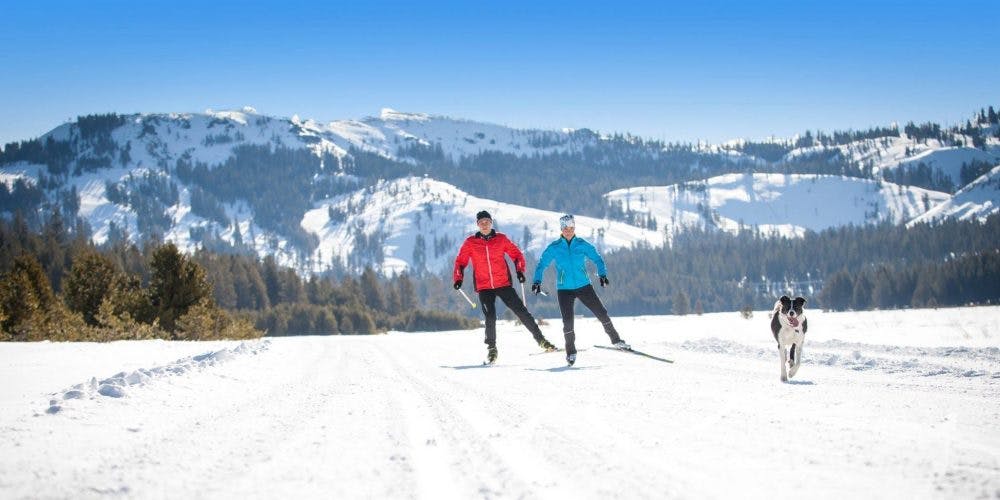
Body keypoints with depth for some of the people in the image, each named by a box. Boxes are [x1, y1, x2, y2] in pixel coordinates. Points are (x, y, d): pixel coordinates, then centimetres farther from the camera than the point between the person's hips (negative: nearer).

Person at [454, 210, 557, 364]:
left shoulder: (501, 239, 3)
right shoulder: (470, 243, 2)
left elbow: (516, 254, 10)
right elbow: (461, 261, 8)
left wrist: (520, 270, -3)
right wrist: (458, 278, -5)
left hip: (503, 284, 0)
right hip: (484, 287, 0)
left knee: (521, 311, -4)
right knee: (490, 317, -9)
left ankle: (540, 339, 6)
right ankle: (491, 348, 9)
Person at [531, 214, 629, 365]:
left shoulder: (583, 245, -2)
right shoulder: (554, 248, -2)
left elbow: (597, 259, 5)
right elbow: (542, 264, 4)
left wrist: (602, 274, -9)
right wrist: (537, 281, -8)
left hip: (584, 286, 1)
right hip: (564, 289, -1)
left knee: (601, 313, 0)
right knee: (568, 320, -10)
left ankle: (616, 340, 17)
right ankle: (571, 352, 6)